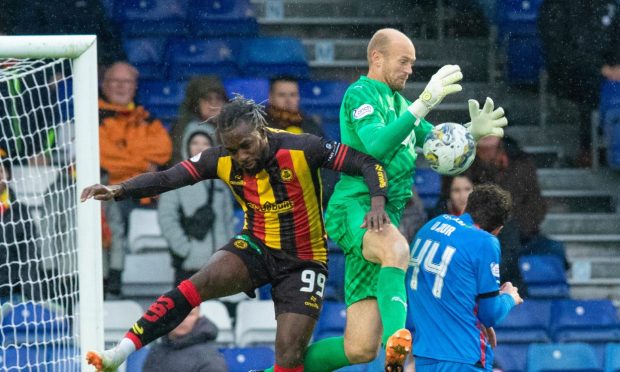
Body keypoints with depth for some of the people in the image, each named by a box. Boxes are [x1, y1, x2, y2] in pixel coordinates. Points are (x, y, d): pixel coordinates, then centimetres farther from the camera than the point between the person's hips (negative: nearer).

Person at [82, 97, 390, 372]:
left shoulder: (302, 149, -21)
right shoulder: (221, 160, -11)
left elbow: (368, 163, -17)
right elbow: (168, 178, -16)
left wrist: (377, 202, -34)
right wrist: (119, 190, -31)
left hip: (303, 260, -2)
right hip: (256, 247, 2)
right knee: (195, 286, -23)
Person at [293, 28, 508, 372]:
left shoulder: (397, 101, 23)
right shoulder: (360, 94, -3)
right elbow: (377, 145, -21)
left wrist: (472, 131, 1)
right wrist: (423, 104, -29)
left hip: (385, 215, 8)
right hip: (355, 207, -8)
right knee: (397, 250, -44)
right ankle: (398, 344, -64)